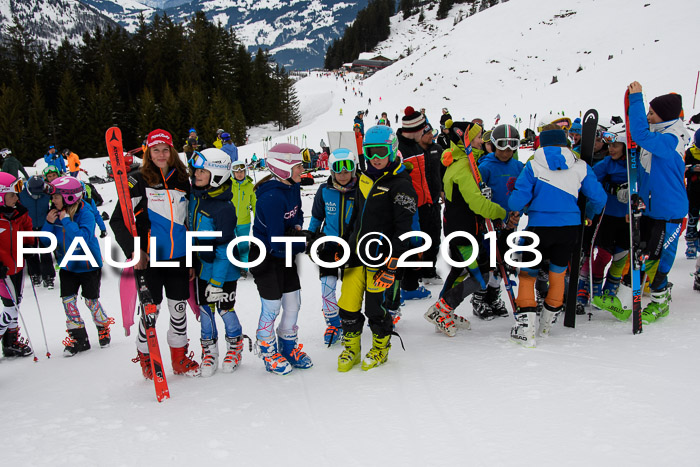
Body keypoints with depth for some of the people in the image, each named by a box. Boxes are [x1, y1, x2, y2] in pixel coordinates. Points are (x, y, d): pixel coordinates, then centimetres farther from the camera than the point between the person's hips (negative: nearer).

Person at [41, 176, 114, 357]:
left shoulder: (86, 214, -21)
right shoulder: (55, 214, -5)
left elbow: (83, 238, -36)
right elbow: (45, 242, -1)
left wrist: (66, 220, -34)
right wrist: (48, 224, -17)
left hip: (89, 266, -5)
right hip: (67, 267, 5)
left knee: (91, 301, 3)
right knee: (68, 299, 0)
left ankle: (104, 328, 28)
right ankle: (78, 337, 11)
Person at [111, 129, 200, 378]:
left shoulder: (182, 181, 8)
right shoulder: (138, 181, -3)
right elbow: (117, 220, -5)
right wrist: (134, 250, -18)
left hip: (178, 258, 3)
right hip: (149, 258, -3)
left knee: (178, 308, 9)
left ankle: (180, 358, 24)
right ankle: (145, 358, 24)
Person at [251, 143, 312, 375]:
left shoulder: (292, 187, -1)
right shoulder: (271, 197, -28)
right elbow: (276, 240, -28)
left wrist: (297, 227, -6)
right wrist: (304, 246, -16)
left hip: (285, 255, 8)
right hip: (266, 258, -8)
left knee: (293, 303, 12)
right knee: (272, 307, 1)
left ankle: (290, 348, 30)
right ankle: (268, 352, 22)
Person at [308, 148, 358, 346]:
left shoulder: (360, 190, -10)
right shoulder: (324, 191, -6)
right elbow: (316, 217, 9)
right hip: (329, 244, 1)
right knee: (327, 285, -7)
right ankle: (333, 323, 13)